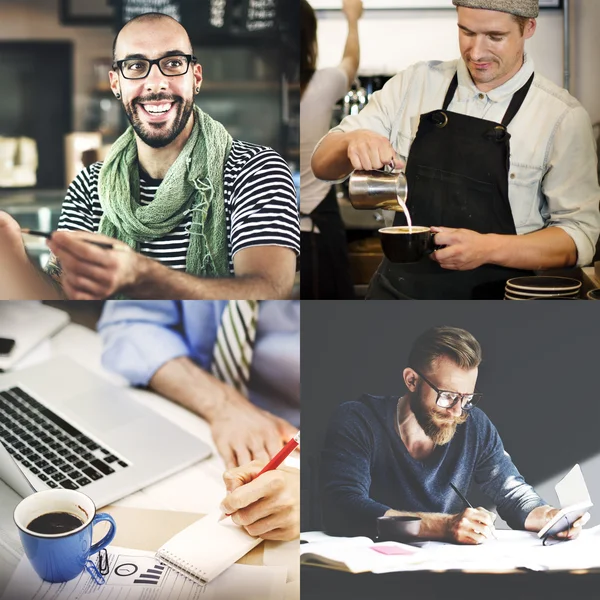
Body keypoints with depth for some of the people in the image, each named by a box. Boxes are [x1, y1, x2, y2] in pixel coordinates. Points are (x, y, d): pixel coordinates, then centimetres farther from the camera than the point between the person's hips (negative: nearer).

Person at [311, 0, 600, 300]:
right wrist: (352, 141, -16)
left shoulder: (563, 116, -1)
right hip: (395, 291, 1)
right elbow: (322, 165, 7)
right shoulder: (414, 83, 6)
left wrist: (490, 248, -17)